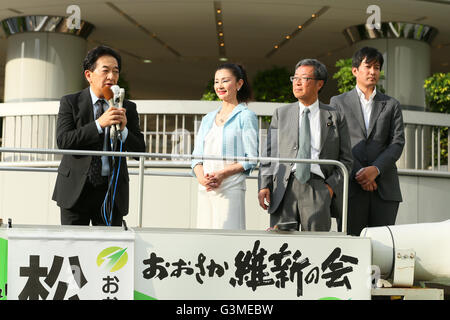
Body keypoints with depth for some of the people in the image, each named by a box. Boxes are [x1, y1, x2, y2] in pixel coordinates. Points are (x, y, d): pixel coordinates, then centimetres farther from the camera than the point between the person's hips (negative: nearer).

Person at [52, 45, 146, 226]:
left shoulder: (128, 108, 8)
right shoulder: (70, 102, 2)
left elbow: (140, 151, 4)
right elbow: (63, 141, -12)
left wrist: (124, 130, -16)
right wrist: (99, 124, -20)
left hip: (112, 191, 2)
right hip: (76, 189, -1)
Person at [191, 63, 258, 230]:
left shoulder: (246, 116, 1)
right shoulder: (208, 119, 20)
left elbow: (251, 159, -5)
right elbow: (197, 156, 16)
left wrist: (222, 173, -17)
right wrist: (201, 176, -5)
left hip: (230, 188, -5)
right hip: (205, 190, 6)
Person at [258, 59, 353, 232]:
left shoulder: (335, 117, 11)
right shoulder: (280, 114, 17)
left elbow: (346, 159, 11)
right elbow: (268, 153, 12)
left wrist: (332, 185, -4)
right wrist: (264, 185, 0)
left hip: (319, 187, -1)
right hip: (285, 187, 1)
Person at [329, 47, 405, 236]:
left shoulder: (391, 105, 17)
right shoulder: (338, 102, 12)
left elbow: (398, 142, 5)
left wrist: (375, 169, -11)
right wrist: (357, 173, -10)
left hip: (385, 187, 2)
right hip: (351, 187, -1)